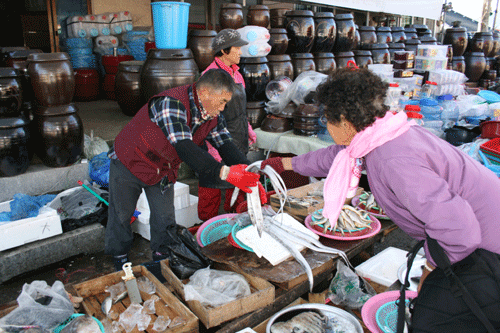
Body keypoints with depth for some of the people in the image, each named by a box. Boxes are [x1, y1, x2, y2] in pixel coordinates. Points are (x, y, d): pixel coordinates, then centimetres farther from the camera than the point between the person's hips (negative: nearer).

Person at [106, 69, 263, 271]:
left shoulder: (212, 116, -11)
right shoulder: (171, 104, -37)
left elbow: (226, 145, -15)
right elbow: (185, 148, -47)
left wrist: (250, 175, -30)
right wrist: (223, 172, -55)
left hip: (164, 169, 6)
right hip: (130, 162, -6)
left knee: (165, 215, 9)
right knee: (121, 213, 9)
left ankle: (162, 255, 29)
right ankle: (119, 255, 32)